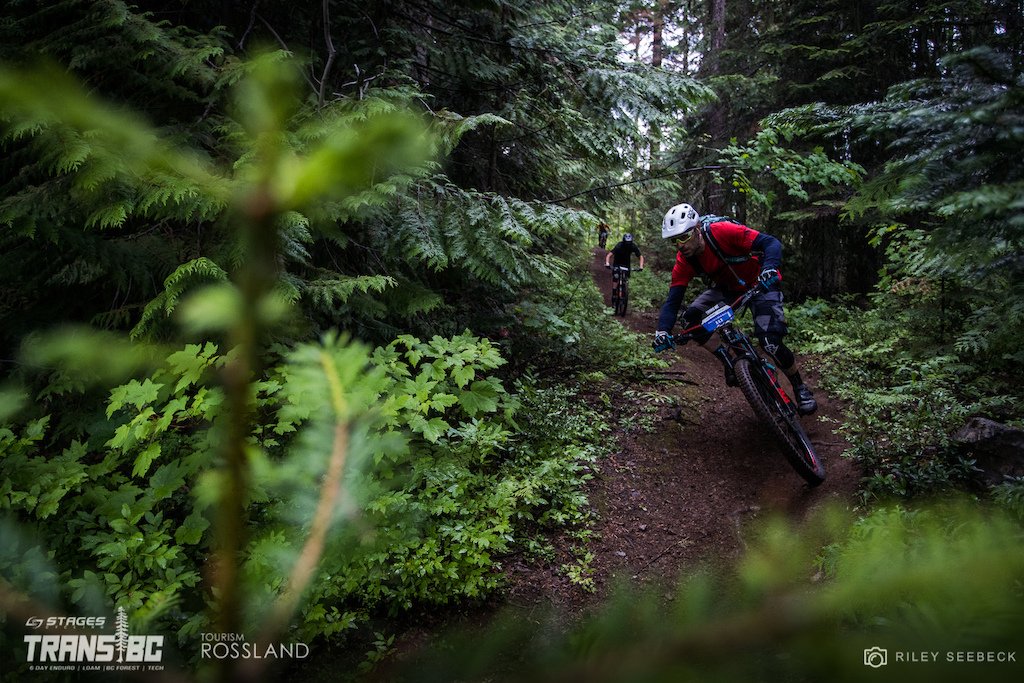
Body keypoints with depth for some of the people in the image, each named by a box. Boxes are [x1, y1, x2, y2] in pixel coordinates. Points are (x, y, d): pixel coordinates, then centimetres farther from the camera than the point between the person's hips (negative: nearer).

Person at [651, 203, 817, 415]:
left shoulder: (722, 231, -31)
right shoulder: (683, 262, -16)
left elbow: (771, 243, -31)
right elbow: (673, 300, -19)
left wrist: (769, 268, -51)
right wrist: (663, 330, -36)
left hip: (760, 284, -5)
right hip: (727, 288, 6)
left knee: (771, 342, -21)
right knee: (692, 317, -18)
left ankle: (801, 389, 5)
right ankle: (730, 364, -2)